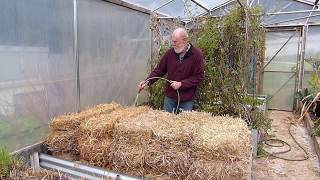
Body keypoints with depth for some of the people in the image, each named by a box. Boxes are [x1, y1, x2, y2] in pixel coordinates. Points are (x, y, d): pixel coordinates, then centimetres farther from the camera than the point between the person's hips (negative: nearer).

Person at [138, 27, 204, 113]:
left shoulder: (196, 54, -11)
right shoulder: (170, 53, -2)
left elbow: (199, 76, -11)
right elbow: (159, 70, 3)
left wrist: (181, 84, -19)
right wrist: (147, 81, -10)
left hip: (187, 99, -2)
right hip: (170, 96, 3)